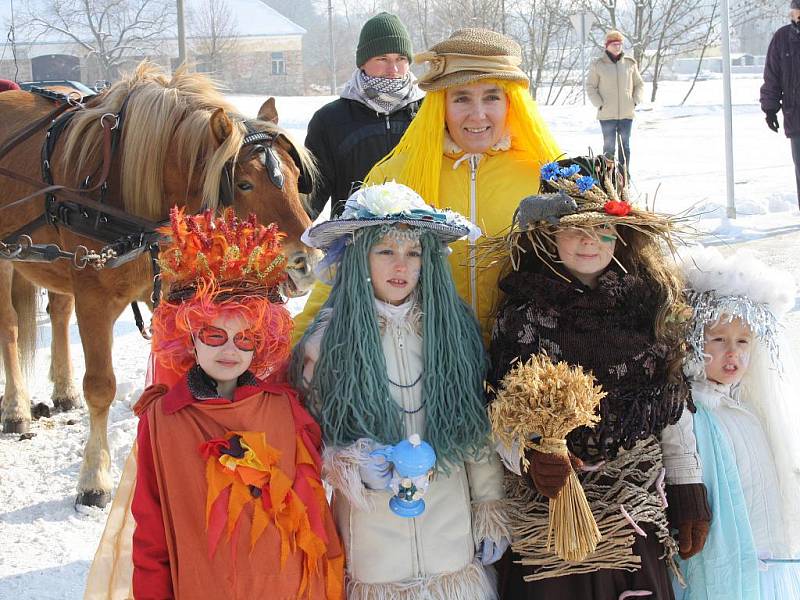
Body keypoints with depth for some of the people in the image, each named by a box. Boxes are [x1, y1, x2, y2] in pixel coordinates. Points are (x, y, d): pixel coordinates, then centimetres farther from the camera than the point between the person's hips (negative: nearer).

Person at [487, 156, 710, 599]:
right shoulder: (525, 314, -5)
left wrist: (689, 495, 9)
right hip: (550, 512, -2)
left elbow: (674, 408, 8)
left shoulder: (649, 304, 2)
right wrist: (530, 459, -25)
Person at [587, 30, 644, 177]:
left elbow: (639, 85, 16)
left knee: (625, 146, 7)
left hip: (627, 114, 3)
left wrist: (635, 101, 4)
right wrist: (600, 104, -5)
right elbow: (590, 87, 3)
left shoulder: (630, 63, 6)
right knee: (609, 146, -3)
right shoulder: (597, 64, -1)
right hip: (607, 115, -3)